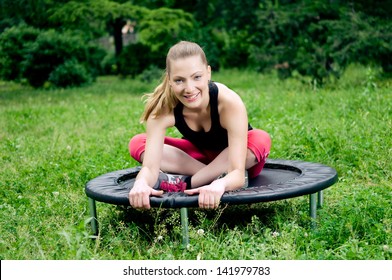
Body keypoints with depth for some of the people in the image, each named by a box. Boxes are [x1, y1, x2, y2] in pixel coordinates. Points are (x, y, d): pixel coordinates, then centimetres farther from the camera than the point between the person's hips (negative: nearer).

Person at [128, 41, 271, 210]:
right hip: (201, 156, 2)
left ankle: (186, 183, -28)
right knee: (137, 143, -19)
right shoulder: (163, 108, -29)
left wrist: (219, 186, -65)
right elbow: (150, 167, -35)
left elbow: (237, 172, -42)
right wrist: (141, 184, -59)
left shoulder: (229, 102, -36)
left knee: (260, 140, -36)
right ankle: (214, 175, -25)